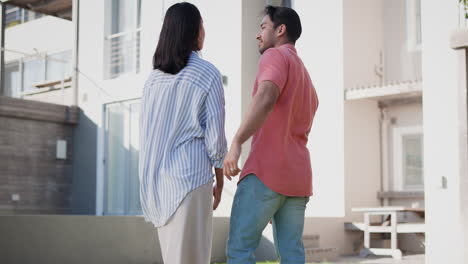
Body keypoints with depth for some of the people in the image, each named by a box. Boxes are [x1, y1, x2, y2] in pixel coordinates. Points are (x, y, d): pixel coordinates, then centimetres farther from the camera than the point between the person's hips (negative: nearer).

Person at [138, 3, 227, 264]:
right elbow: (214, 136, -10)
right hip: (191, 175, -7)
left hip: (159, 177, 7)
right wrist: (220, 183, 2)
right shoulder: (209, 74, -7)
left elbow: (149, 133, 12)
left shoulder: (155, 77, 11)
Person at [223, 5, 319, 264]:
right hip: (297, 177, 9)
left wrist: (236, 143, -28)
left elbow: (266, 98, -23)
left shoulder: (276, 56, -2)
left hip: (267, 172, -8)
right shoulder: (308, 84, 25)